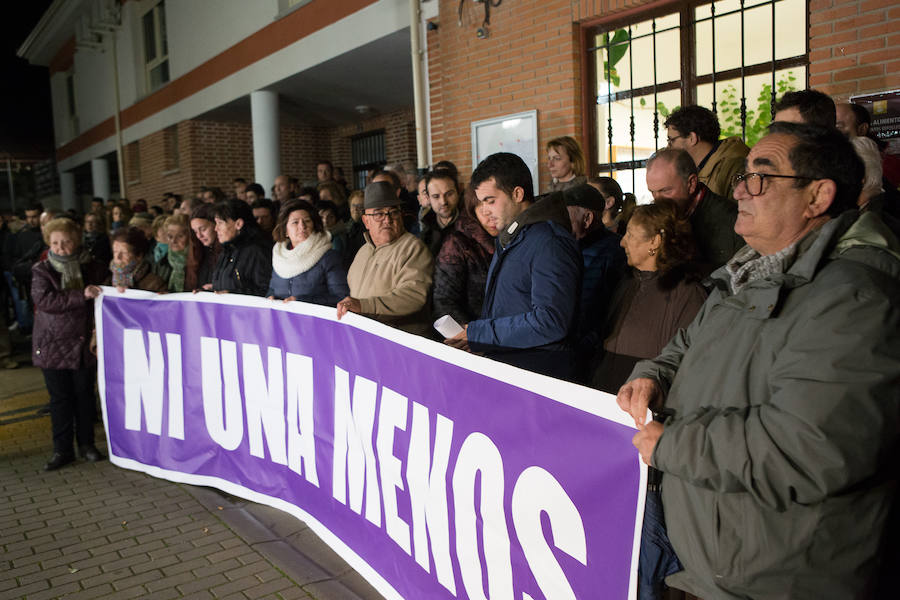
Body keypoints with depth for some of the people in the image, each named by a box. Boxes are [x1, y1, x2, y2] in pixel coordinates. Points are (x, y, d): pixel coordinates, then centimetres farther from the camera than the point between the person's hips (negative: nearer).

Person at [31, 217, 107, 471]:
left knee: (85, 395, 9)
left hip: (84, 342, 1)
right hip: (53, 343, -1)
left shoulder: (90, 267, 3)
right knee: (59, 397, 6)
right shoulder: (41, 271, -2)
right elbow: (44, 300, -17)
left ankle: (86, 444, 23)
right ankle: (62, 449, 16)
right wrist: (81, 296, -24)